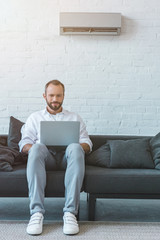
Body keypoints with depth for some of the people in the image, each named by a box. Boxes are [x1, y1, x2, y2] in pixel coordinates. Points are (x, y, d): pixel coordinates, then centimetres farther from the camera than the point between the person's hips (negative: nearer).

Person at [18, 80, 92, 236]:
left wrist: (80, 146, -9)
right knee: (37, 148, -36)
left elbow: (87, 144, 16)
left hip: (67, 158, 0)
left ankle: (70, 212, -39)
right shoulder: (35, 117, 26)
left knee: (75, 148, -35)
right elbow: (24, 144, 14)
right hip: (46, 157, 0)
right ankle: (37, 212, -39)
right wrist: (33, 147, -10)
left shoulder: (75, 118, 26)